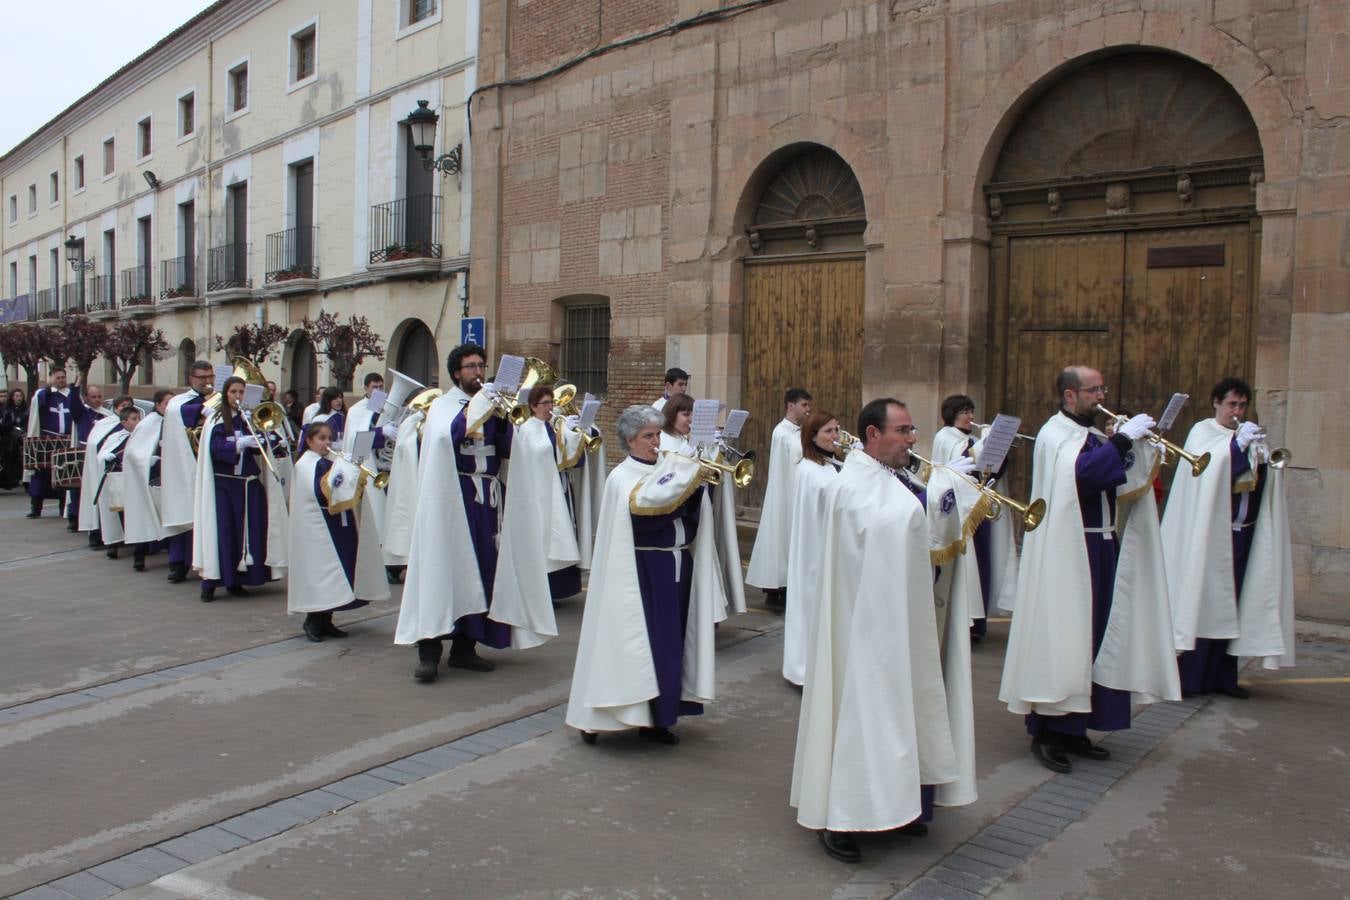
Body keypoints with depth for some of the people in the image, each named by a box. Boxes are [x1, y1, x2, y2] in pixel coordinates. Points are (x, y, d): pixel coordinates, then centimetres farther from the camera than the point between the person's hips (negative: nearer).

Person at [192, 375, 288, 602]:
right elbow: (215, 447, -15)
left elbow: (257, 449, 2)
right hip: (223, 483, -4)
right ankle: (209, 583, -1)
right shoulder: (216, 420, -1)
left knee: (246, 531, 3)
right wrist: (241, 443, -28)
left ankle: (236, 581, 13)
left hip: (248, 484, 4)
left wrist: (264, 437, -18)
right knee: (221, 530, -6)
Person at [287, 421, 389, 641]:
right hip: (318, 529, -7)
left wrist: (359, 483, -6)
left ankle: (325, 621, 15)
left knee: (334, 576, 7)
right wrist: (339, 468, -22)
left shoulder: (333, 462, 14)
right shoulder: (304, 465, -5)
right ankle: (312, 621, 7)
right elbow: (319, 491, -21)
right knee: (320, 573, -5)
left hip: (340, 527, 7)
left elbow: (348, 493, 13)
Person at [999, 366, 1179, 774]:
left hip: (1102, 549, 9)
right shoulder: (1054, 435, -7)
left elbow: (1120, 483, 13)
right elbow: (1083, 472, -26)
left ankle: (1073, 728, 20)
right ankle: (1045, 732, 1)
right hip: (1068, 553, -8)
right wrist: (1123, 439, -21)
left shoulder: (1093, 434, 17)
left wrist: (1137, 445, -1)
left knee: (1092, 637, 10)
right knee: (1061, 636, -7)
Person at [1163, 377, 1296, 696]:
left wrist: (1264, 460, -9)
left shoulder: (1248, 435, 14)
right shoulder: (1202, 432, -1)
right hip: (1210, 532, -5)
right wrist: (1237, 445, -23)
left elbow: (1264, 484, 9)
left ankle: (1223, 676, 14)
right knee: (1203, 601, -6)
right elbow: (1204, 470, -18)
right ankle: (1189, 677, 0)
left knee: (1230, 604, 7)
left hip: (1242, 533, 5)